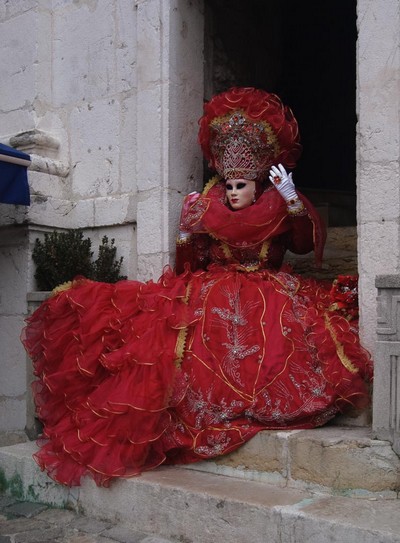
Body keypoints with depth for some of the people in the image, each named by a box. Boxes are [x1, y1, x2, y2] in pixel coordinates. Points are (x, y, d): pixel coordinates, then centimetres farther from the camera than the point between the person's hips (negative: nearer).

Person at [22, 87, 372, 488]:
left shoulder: (278, 209, 7)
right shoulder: (207, 208, 12)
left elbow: (308, 242, -10)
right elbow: (191, 264, 11)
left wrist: (293, 201, -21)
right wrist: (188, 233, -7)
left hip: (269, 296, -1)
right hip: (211, 295, 2)